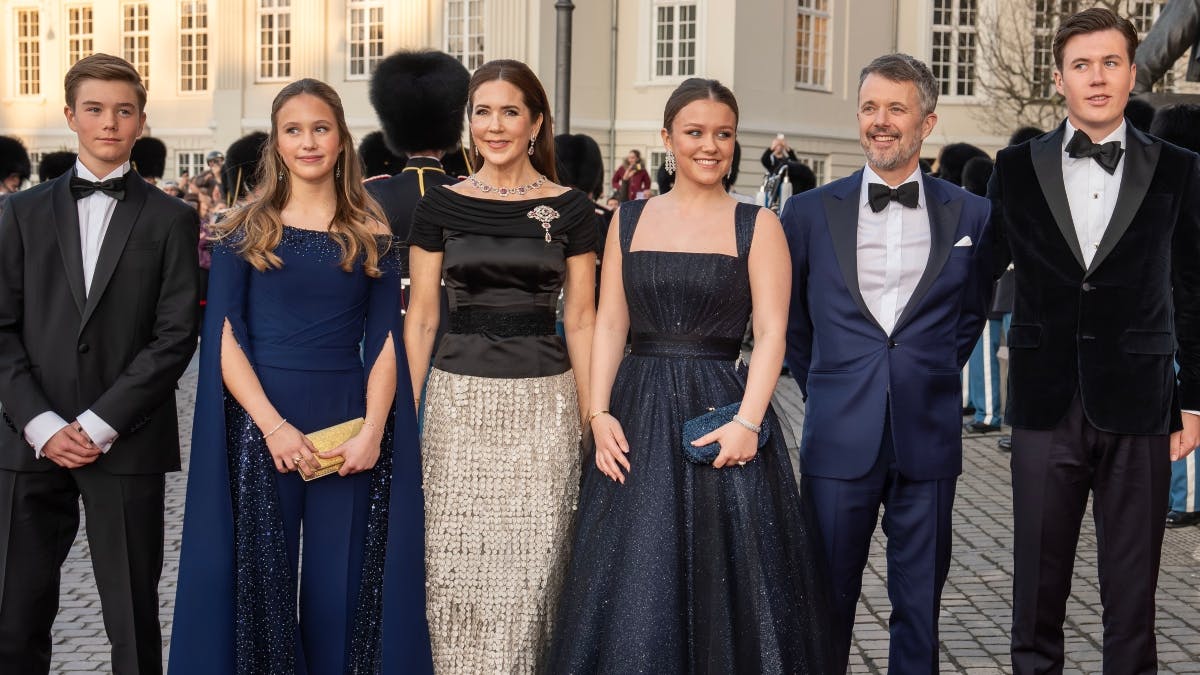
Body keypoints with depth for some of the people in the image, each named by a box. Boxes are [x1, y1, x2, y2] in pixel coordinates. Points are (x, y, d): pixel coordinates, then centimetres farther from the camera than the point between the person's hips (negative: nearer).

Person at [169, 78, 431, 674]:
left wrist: (373, 431, -11)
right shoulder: (245, 229, 4)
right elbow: (225, 339, -2)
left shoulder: (371, 235, 6)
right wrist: (274, 425, -14)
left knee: (339, 584, 5)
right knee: (260, 576, 4)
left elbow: (385, 342, 3)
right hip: (260, 423, -1)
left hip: (347, 428, 1)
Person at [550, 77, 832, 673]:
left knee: (724, 582, 2)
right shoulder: (629, 220, 10)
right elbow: (609, 325, 7)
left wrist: (747, 421, -17)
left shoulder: (756, 225, 2)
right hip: (637, 417, 2)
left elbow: (771, 332, -5)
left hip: (720, 409, -2)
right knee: (631, 588, 5)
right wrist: (599, 412, -5)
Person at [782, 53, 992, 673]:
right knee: (827, 598, 6)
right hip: (838, 437, 0)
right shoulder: (810, 212, 3)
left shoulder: (970, 215, 5)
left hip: (928, 439, 1)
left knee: (919, 604, 10)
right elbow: (788, 318, 14)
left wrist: (934, 375, 11)